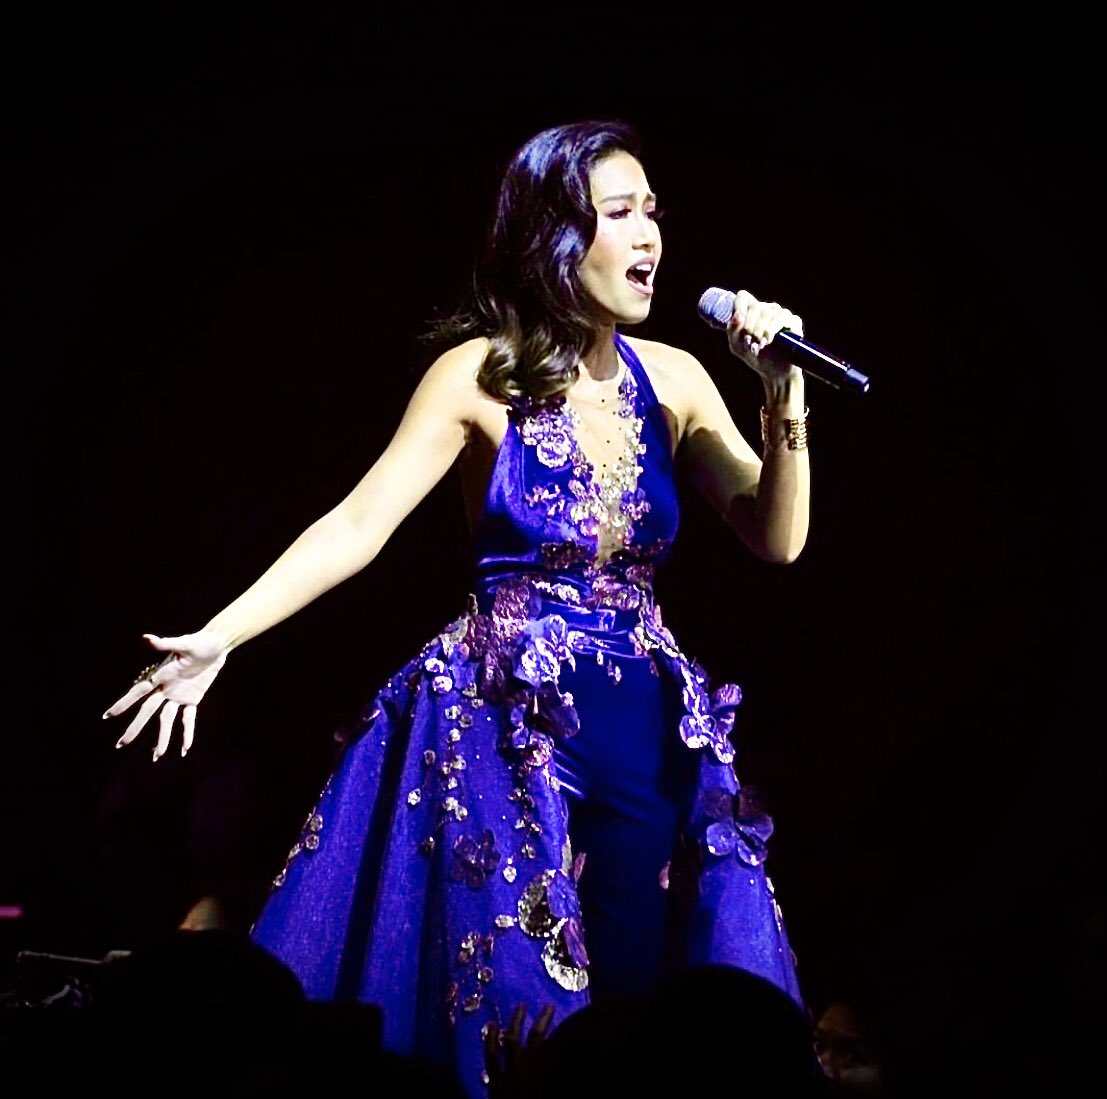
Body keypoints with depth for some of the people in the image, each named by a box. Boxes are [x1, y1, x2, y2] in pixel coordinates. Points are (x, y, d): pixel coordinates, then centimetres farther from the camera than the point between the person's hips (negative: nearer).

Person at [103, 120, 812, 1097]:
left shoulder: (673, 379, 4)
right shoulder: (482, 376, -5)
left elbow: (777, 540, 5)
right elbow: (359, 527, -8)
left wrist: (785, 399, -10)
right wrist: (218, 639, -16)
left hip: (647, 739, 3)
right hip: (504, 728, -3)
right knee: (504, 1003, -1)